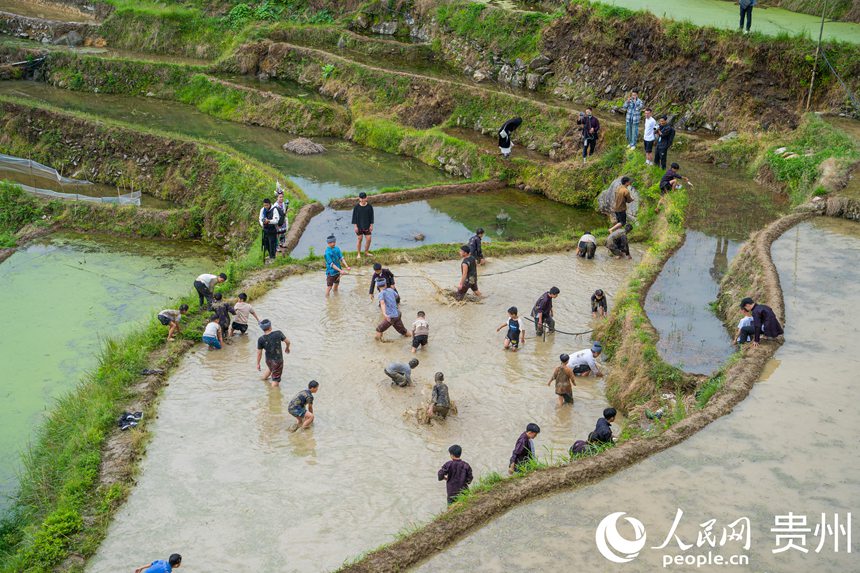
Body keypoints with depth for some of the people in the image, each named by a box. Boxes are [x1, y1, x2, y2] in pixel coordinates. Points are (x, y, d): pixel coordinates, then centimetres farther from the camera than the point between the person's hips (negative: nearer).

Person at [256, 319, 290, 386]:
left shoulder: (261, 340, -16)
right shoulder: (278, 333, -21)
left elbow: (259, 353, -8)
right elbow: (287, 341, -8)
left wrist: (258, 364, 7)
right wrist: (287, 348, 15)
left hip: (268, 360, 4)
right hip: (278, 360, -4)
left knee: (270, 367, 40)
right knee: (275, 381, 6)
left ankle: (264, 377, 63)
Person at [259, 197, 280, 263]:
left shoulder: (274, 210, -12)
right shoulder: (262, 210, 6)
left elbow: (276, 220, -17)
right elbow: (260, 219, 9)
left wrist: (269, 221, -34)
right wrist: (262, 223, -13)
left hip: (272, 229, -6)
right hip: (265, 229, 6)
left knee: (272, 243, -5)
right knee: (266, 244, 10)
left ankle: (272, 257, 4)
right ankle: (270, 256, 26)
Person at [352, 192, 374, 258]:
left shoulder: (369, 206, -2)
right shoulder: (356, 206, -7)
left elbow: (371, 216, 4)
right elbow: (354, 216, -3)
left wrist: (371, 225, 2)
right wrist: (355, 226, -7)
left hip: (367, 226, 2)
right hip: (359, 226, -2)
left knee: (369, 239, 0)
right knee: (359, 239, 4)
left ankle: (366, 252, 19)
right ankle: (358, 254, 14)